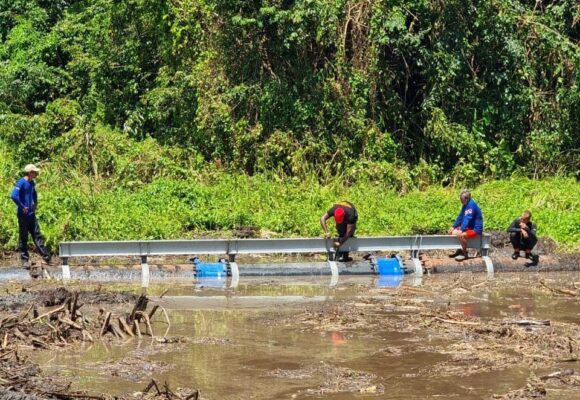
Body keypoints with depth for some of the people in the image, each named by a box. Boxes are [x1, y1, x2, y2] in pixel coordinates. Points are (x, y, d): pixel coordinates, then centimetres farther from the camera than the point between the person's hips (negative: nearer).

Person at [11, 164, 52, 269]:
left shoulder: (32, 183, 10)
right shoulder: (21, 182, -14)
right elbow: (14, 196, -25)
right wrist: (22, 207, -19)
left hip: (31, 214, 7)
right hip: (23, 215, -7)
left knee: (37, 235, 6)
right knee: (23, 237, 1)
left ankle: (46, 256, 4)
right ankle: (25, 260, 6)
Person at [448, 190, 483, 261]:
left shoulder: (471, 204, -21)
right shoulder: (465, 205, 8)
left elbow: (468, 218, -28)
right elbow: (460, 217, 16)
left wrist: (461, 230, -34)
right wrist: (453, 227, 8)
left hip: (475, 229, -10)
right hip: (469, 227, 10)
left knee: (461, 235, -32)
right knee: (452, 232, 8)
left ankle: (464, 253, -11)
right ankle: (460, 250, 15)